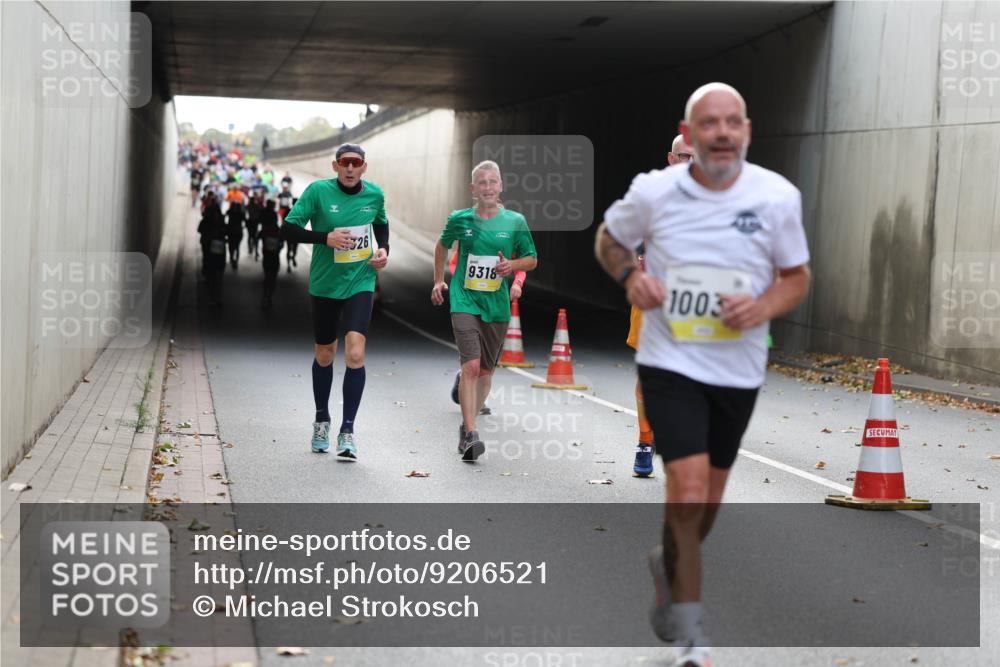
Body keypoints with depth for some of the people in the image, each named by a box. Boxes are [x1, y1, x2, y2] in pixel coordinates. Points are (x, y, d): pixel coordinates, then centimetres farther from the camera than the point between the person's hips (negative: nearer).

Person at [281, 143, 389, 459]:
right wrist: (325, 237, -24)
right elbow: (288, 229, -12)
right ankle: (322, 420, 37)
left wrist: (383, 249, 2)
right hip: (325, 284, 0)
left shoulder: (374, 194, -1)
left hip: (360, 283, 0)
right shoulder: (318, 191, -11)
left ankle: (347, 430, -6)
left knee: (355, 354, -15)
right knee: (324, 356, 14)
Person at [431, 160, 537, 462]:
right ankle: (469, 434, -18)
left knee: (486, 370, 11)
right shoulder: (460, 219, 0)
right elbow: (442, 245, 21)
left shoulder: (515, 221, 0)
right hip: (464, 301, -2)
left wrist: (512, 265, -10)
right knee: (471, 366, -17)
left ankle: (468, 424, 30)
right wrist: (439, 280, 19)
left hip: (497, 306, 2)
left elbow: (532, 259, 10)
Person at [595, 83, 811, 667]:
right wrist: (630, 275, -11)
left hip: (739, 368, 3)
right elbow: (609, 239, 11)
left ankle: (671, 567, 49)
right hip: (670, 361, -3)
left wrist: (763, 307, -17)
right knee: (688, 488, -16)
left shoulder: (779, 196, -7)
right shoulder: (652, 191, -8)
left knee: (708, 498, 17)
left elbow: (798, 276, 4)